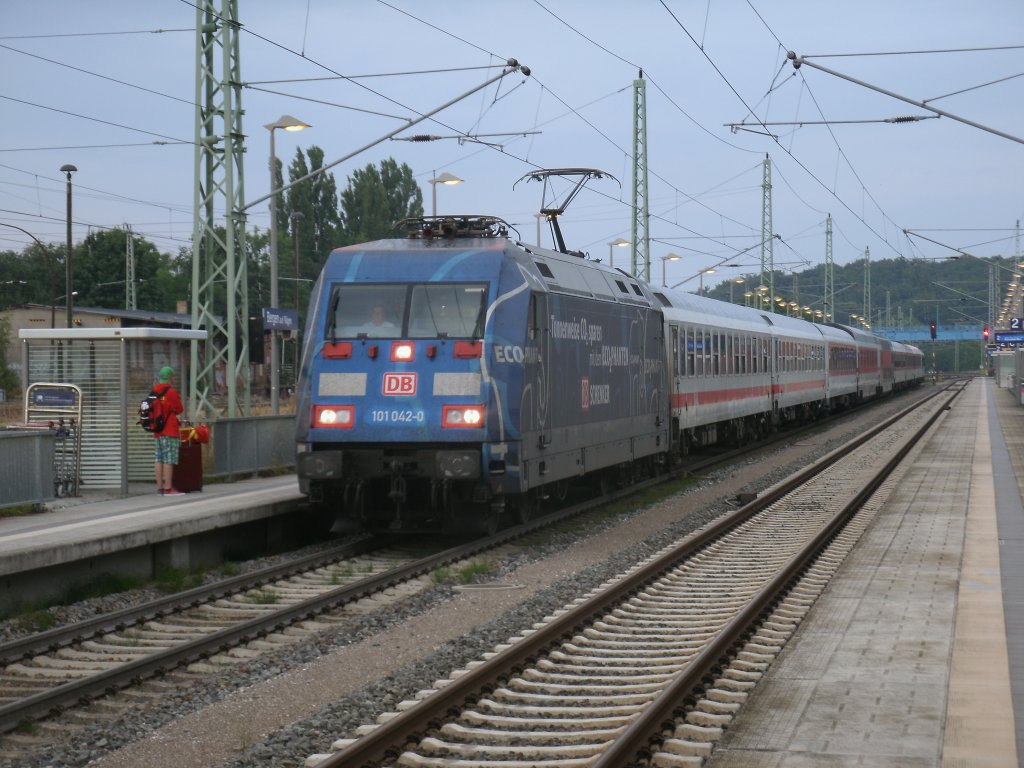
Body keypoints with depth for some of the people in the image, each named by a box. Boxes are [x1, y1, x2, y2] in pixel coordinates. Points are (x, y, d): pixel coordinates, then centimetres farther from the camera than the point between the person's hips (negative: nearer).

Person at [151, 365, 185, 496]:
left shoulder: (154, 392, 10)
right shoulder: (171, 392, -12)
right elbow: (180, 409, -5)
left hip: (157, 431, 7)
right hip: (170, 431, -7)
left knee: (159, 460, 8)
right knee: (169, 460, -7)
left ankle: (160, 487, 10)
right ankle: (168, 488, -9)